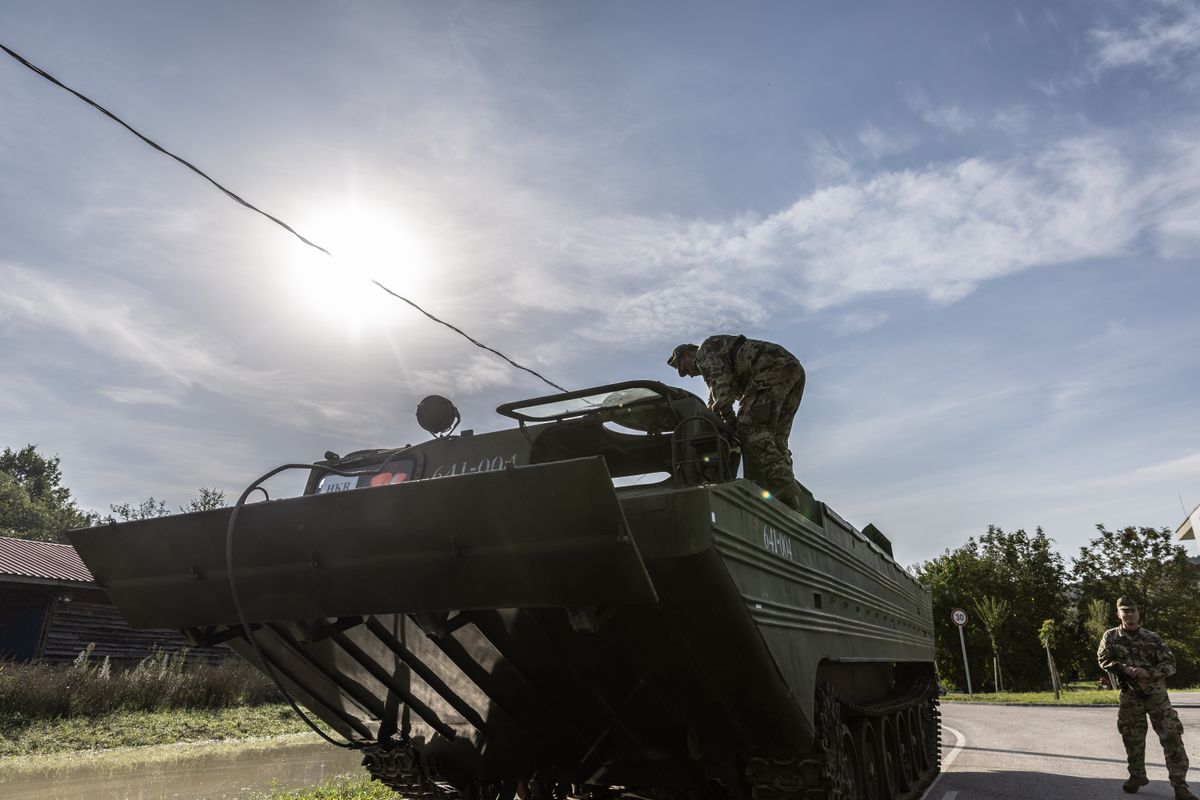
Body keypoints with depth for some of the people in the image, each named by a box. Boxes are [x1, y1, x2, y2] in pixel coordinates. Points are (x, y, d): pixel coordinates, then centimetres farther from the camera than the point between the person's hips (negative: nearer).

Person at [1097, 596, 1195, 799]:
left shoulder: (1152, 637, -2)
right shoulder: (1111, 636, -2)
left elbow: (1169, 663, -2)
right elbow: (1103, 660, -2)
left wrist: (1149, 673, -17)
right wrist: (1124, 669, -17)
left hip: (1156, 693, 0)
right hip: (1130, 695, 1)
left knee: (1172, 736, -6)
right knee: (1132, 738, 9)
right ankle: (1137, 776, 26)